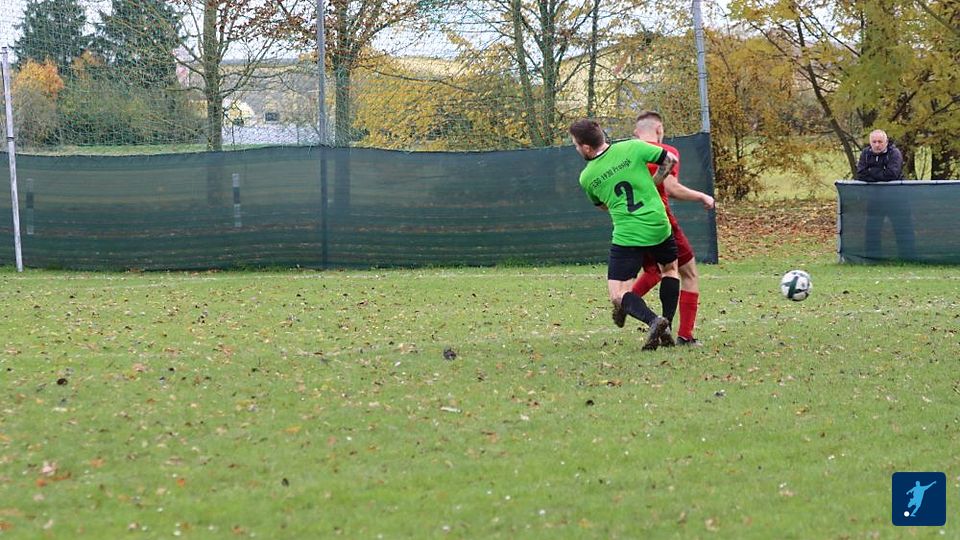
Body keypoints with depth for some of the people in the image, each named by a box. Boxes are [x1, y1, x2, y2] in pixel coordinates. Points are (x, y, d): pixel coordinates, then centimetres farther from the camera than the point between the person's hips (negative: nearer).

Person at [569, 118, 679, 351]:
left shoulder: (586, 178, -1)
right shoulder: (632, 148, -4)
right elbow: (670, 160, 6)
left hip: (626, 235, -2)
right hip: (658, 225, 3)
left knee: (618, 294, 3)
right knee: (670, 268, 30)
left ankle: (653, 321, -24)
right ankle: (666, 327, 19)